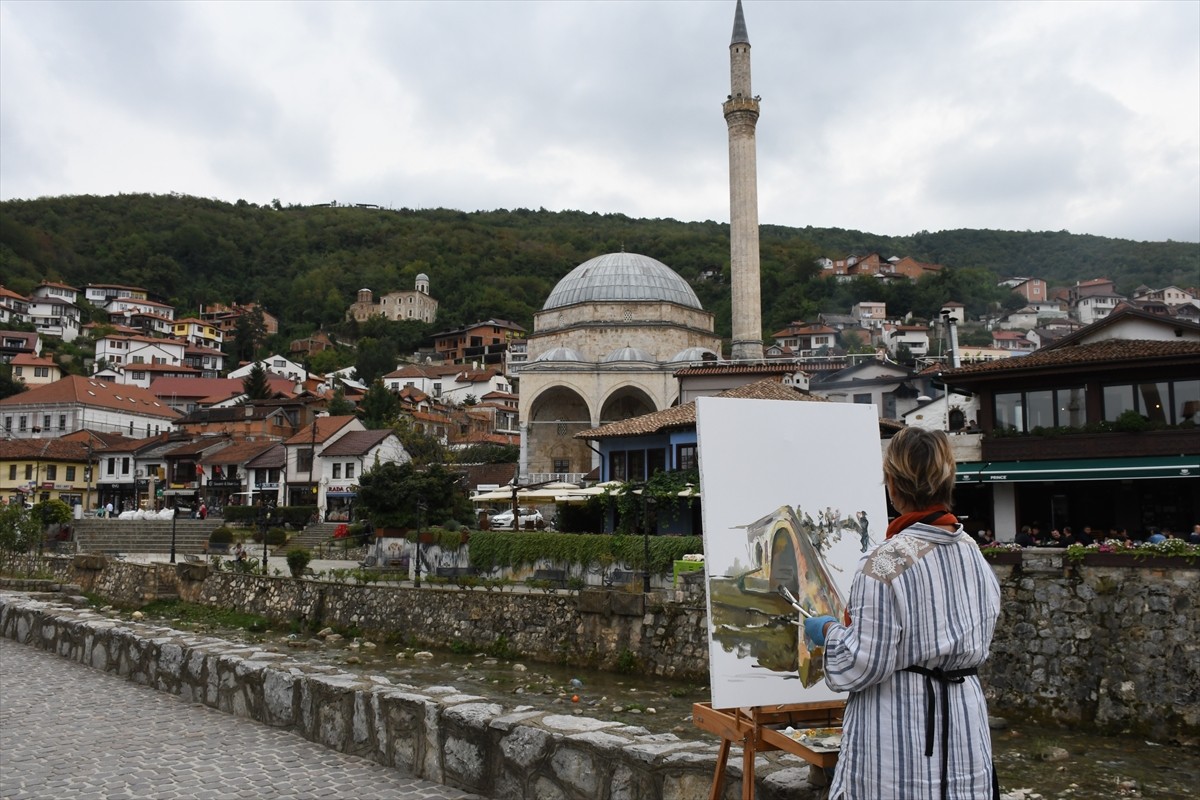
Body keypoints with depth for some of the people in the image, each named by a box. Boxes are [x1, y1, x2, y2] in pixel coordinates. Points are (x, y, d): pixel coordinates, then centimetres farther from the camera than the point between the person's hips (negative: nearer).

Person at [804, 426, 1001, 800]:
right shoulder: (974, 553, 3)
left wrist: (829, 629, 0)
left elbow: (863, 664, -17)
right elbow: (979, 642, 14)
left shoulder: (888, 561, -19)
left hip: (898, 734, -6)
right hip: (964, 725, 7)